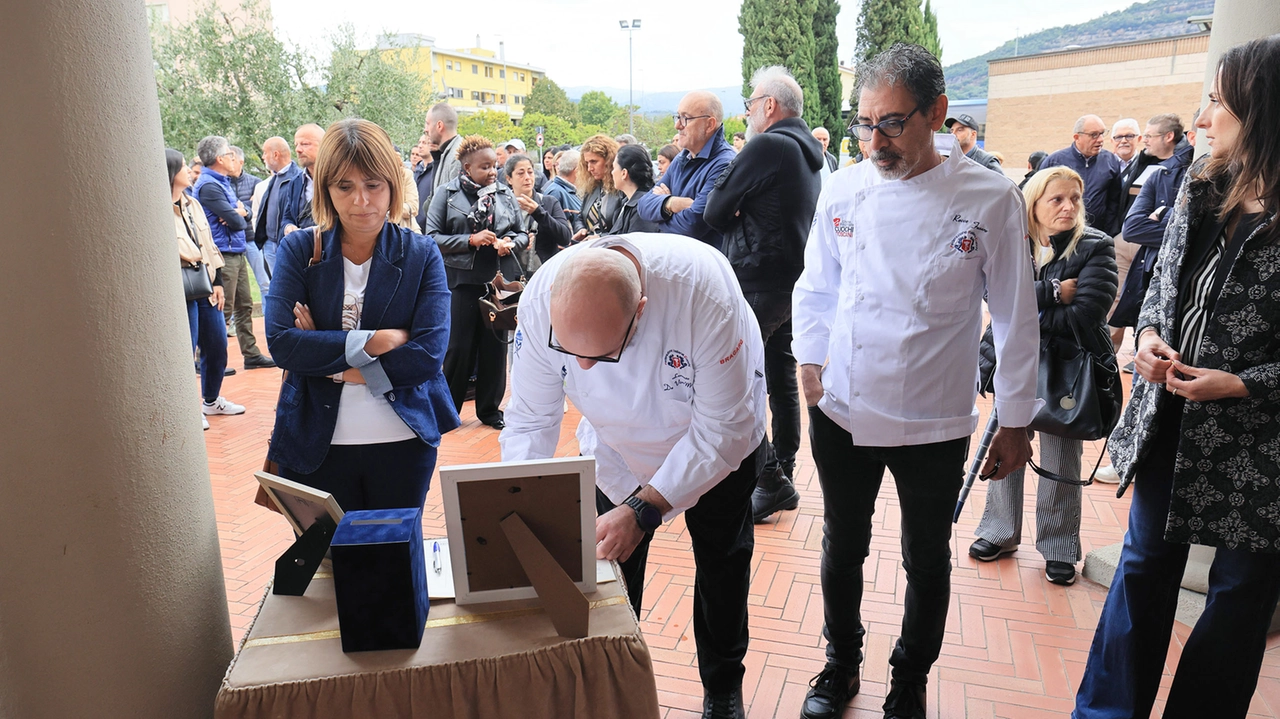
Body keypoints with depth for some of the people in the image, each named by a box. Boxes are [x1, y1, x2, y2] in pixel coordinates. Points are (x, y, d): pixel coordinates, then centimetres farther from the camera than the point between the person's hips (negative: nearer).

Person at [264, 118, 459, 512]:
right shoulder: (298, 249, 1)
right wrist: (374, 342, -17)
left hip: (403, 442, 0)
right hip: (316, 445, 0)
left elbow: (429, 353, -13)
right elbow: (281, 343, -11)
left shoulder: (421, 254, -2)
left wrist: (330, 362, -13)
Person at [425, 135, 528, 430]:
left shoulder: (505, 194, 8)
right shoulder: (447, 193, 0)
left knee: (495, 345, 9)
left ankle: (490, 408, 23)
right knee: (458, 347, 2)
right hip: (461, 281, -3)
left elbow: (523, 234, 13)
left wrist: (511, 243, -9)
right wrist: (470, 240, -15)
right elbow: (433, 237, -6)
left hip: (499, 280, 3)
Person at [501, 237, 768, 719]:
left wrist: (642, 510, -38)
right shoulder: (541, 300, -32)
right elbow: (529, 419, -20)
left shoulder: (704, 288, -42)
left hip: (716, 442, -1)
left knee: (722, 561, 15)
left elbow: (723, 426, -33)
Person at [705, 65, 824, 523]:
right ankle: (784, 477, 22)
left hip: (758, 282, -9)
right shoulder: (810, 150, 15)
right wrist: (745, 224, 7)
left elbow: (715, 212, -11)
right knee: (782, 380, 14)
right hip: (793, 280, 10)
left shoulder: (766, 147, -13)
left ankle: (769, 481, -2)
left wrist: (736, 224, 5)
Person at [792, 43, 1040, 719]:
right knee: (842, 548, 17)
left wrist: (1015, 421, 1)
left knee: (926, 562, 15)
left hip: (934, 423, -2)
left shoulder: (990, 199, -9)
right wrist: (809, 360, 2)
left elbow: (1016, 319, -2)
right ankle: (841, 665, 41)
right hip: (842, 411, 2)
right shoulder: (841, 189, -2)